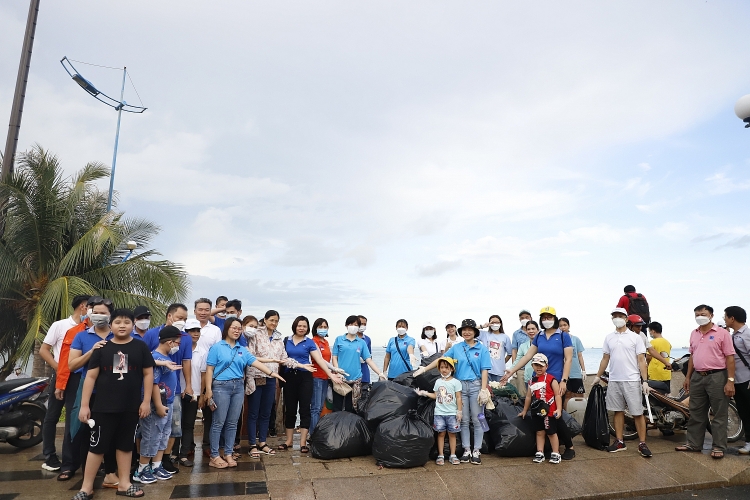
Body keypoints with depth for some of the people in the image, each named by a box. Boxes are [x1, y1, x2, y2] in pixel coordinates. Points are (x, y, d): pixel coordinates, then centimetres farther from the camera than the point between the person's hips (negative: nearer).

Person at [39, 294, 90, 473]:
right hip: (60, 377, -3)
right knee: (52, 417, 7)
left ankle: (69, 459, 17)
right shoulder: (60, 325, -3)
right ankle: (49, 457, 21)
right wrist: (59, 369, -11)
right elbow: (43, 350, -2)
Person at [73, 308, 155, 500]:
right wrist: (84, 405, -5)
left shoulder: (140, 347, 0)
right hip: (103, 407, -1)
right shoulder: (102, 348, 0)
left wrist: (146, 401, -3)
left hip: (131, 407, 1)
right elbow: (91, 377, -1)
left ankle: (124, 483, 25)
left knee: (125, 445, 13)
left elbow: (148, 374, 2)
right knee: (97, 446, 6)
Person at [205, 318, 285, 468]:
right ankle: (214, 456, 10)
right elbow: (209, 369, -4)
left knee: (232, 423, 9)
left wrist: (272, 373, -8)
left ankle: (228, 454, 19)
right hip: (221, 386, -5)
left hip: (238, 387, 5)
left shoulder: (242, 350, 11)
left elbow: (256, 362, 3)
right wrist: (208, 390, -11)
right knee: (218, 422, -1)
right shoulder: (217, 347, -2)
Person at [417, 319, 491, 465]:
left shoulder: (482, 349, 1)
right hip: (460, 386, 2)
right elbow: (441, 359, 9)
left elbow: (484, 370, -3)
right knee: (464, 420, 8)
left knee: (477, 420, 3)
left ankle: (476, 451, 13)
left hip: (476, 385, -2)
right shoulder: (456, 348, 8)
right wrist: (424, 369, 5)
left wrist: (483, 390, -10)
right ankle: (466, 450, 18)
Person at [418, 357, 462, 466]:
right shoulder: (438, 382, 8)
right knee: (441, 434, 5)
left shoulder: (455, 382, -3)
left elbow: (458, 398, -3)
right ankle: (440, 456, 12)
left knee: (452, 434, 5)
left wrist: (459, 411, -5)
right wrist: (424, 393, 5)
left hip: (452, 413, -2)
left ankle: (453, 456, 15)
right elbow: (435, 395, 11)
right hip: (439, 413, 2)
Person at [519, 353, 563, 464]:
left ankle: (556, 454, 18)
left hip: (549, 411, -5)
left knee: (551, 433, 5)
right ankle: (539, 453, 20)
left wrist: (558, 409, -16)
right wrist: (524, 410, 23)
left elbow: (557, 395, -8)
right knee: (539, 432, 12)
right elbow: (528, 396, 17)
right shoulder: (532, 381, 9)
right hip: (536, 412, 5)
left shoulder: (550, 379, -8)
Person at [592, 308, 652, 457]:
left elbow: (641, 360, -4)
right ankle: (619, 442, 18)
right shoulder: (609, 338, 10)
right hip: (614, 381, 4)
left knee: (638, 413, 0)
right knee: (618, 411, 10)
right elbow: (605, 359, 16)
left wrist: (645, 381, -10)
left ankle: (642, 443, 9)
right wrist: (598, 376, 15)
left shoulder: (635, 337, -1)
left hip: (632, 381, -4)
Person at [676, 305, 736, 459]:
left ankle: (719, 447, 12)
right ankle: (694, 443, 20)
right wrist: (688, 377, 15)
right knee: (696, 413, 12)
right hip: (697, 377, 6)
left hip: (717, 377, -6)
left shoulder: (722, 333, -6)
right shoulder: (694, 334, 12)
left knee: (719, 415, 3)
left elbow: (730, 358, -9)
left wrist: (730, 381, -15)